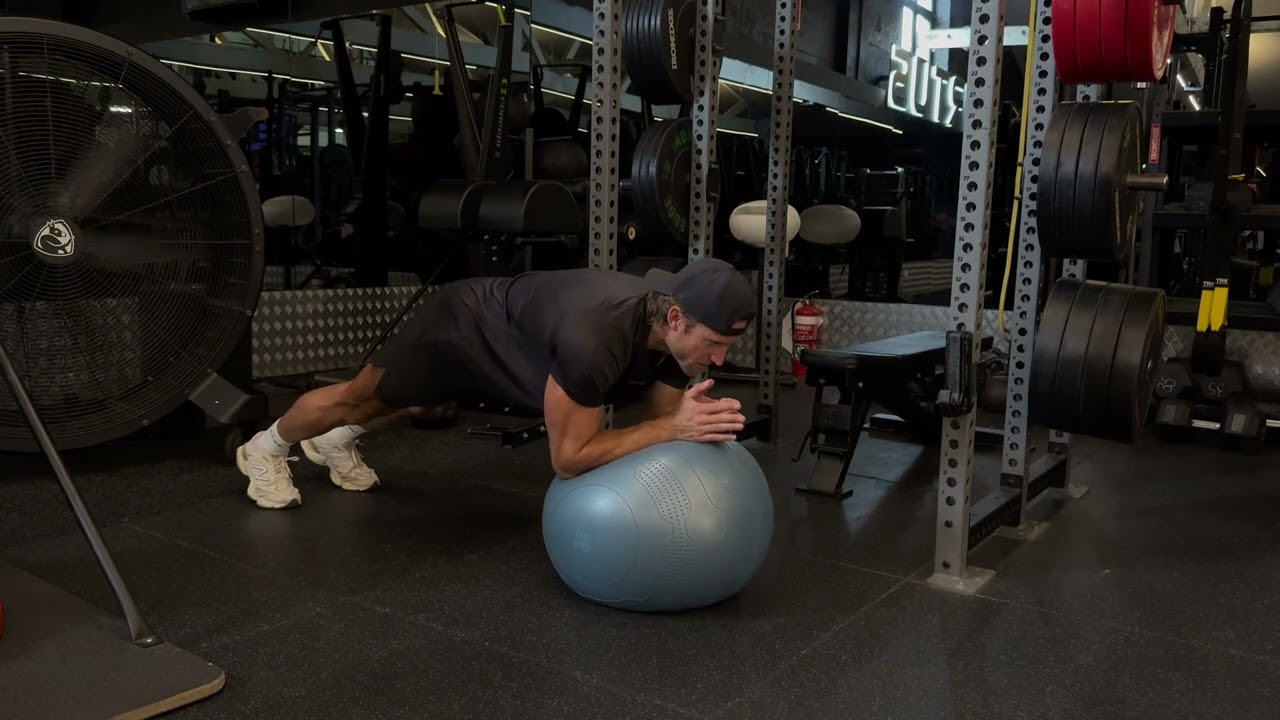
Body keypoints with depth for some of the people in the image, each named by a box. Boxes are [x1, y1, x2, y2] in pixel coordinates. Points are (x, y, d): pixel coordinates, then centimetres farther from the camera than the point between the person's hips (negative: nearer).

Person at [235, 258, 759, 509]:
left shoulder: (679, 325, -23)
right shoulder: (593, 337, -48)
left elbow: (659, 420, -10)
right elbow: (568, 457, -41)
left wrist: (691, 420, -33)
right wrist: (675, 427, -48)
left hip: (497, 340, 7)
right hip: (460, 328, -7)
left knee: (411, 405, 33)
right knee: (361, 398, 18)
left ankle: (336, 442, 64)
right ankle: (266, 449, 48)